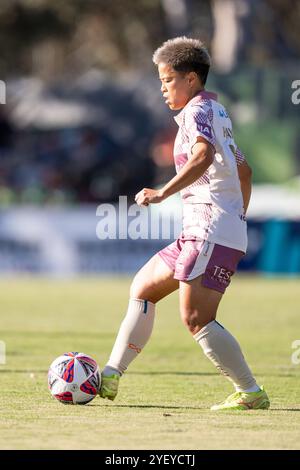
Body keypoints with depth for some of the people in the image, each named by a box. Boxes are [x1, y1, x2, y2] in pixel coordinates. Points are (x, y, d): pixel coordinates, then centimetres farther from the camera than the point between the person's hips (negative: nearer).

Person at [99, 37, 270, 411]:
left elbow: (203, 155, -29)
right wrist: (238, 218, 34)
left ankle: (250, 394, -13)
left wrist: (164, 193, -33)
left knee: (196, 319, -16)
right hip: (199, 231, 11)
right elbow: (243, 170, 29)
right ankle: (110, 377, 16)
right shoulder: (217, 112, 22)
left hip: (211, 230, -11)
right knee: (143, 288, 14)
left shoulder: (197, 110, -8)